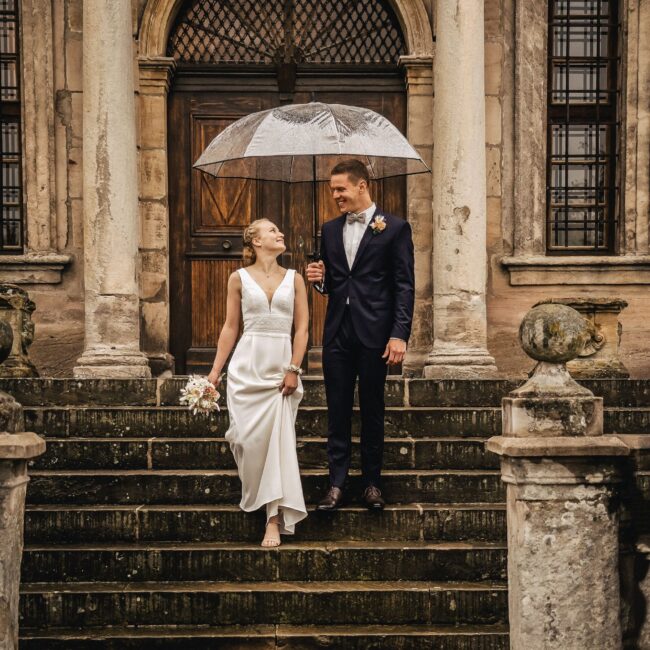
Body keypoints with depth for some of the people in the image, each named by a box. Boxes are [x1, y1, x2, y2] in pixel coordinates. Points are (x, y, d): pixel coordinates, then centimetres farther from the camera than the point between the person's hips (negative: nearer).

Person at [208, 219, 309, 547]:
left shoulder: (294, 279, 9)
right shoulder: (239, 278, 6)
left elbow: (302, 328, 4)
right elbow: (230, 327, 8)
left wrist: (293, 369, -6)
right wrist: (215, 369, 3)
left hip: (281, 367, 0)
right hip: (247, 365, 0)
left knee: (279, 438, -7)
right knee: (250, 437, -5)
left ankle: (275, 519, -5)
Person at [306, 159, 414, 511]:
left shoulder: (394, 227, -2)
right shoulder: (330, 230, 13)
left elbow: (404, 285, -5)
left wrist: (399, 334, -13)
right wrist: (319, 279, -4)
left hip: (374, 333, -4)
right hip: (337, 333, 4)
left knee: (372, 411, 6)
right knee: (337, 411, 5)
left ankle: (371, 482, 17)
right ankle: (337, 483, 12)